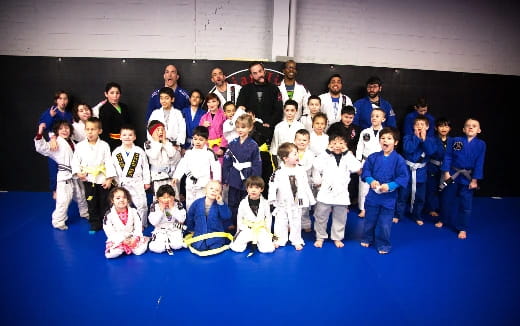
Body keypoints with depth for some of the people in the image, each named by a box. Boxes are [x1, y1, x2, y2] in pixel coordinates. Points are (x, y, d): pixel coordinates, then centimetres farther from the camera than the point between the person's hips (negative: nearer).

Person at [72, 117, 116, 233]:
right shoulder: (80, 145, -1)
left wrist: (109, 179, -10)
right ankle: (94, 224, 24)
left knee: (104, 203, 10)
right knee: (91, 203, 11)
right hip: (88, 179, 1)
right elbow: (75, 161, 5)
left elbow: (109, 162, -6)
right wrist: (78, 172, -11)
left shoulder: (104, 145, -6)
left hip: (102, 179, -1)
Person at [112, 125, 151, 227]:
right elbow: (113, 168, 6)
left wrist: (146, 182, 0)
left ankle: (142, 224, 18)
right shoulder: (116, 152, 1)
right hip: (122, 184, 2)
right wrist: (115, 181, 6)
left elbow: (145, 167, 0)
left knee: (142, 205, 1)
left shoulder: (139, 151, -3)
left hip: (137, 183, -1)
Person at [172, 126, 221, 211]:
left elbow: (216, 166, -5)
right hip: (190, 184, 4)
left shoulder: (209, 153, -5)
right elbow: (182, 165, 5)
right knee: (189, 205, 15)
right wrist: (176, 176, -4)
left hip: (204, 185, -4)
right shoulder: (189, 152, 6)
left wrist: (217, 180, -13)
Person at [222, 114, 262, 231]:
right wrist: (225, 178, 2)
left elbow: (257, 165, -8)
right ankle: (234, 223, 31)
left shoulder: (253, 145, -9)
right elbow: (226, 162, 3)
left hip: (247, 178, -3)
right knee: (233, 202, 14)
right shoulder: (233, 144, 0)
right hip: (234, 178, 3)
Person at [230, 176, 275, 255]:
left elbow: (268, 219, 7)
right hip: (246, 230, 0)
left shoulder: (265, 203, -1)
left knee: (268, 249, -18)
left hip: (261, 230, 0)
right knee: (237, 248, -17)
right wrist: (239, 232, 7)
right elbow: (239, 219, 9)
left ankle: (257, 242, 11)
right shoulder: (243, 203, 0)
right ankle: (247, 241, 13)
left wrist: (267, 233, 4)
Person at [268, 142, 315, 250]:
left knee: (296, 223, 14)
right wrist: (272, 199, -18)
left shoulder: (301, 170, -5)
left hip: (296, 203, 2)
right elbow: (273, 185, -14)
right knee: (281, 222, 12)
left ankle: (296, 241, 29)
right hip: (282, 203, -2)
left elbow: (306, 185, 3)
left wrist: (311, 199, 7)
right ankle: (280, 240, 28)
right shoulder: (278, 172, -15)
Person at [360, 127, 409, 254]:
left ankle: (383, 245, 25)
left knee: (385, 224, 6)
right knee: (370, 220, 18)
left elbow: (404, 177, -10)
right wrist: (371, 181, -16)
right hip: (373, 195, 3)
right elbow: (365, 171, 3)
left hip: (389, 197, -2)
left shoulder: (398, 159, -10)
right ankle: (367, 239, 40)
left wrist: (390, 186, -20)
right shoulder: (373, 157, -2)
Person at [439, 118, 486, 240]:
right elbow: (448, 157, -3)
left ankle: (462, 229, 20)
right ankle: (442, 219, 37)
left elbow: (479, 164, -5)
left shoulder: (481, 144, -5)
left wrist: (474, 180, -7)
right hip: (453, 175, 0)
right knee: (447, 199, 14)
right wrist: (446, 172, -8)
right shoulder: (455, 141, -5)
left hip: (468, 178, 0)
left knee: (466, 205, 5)